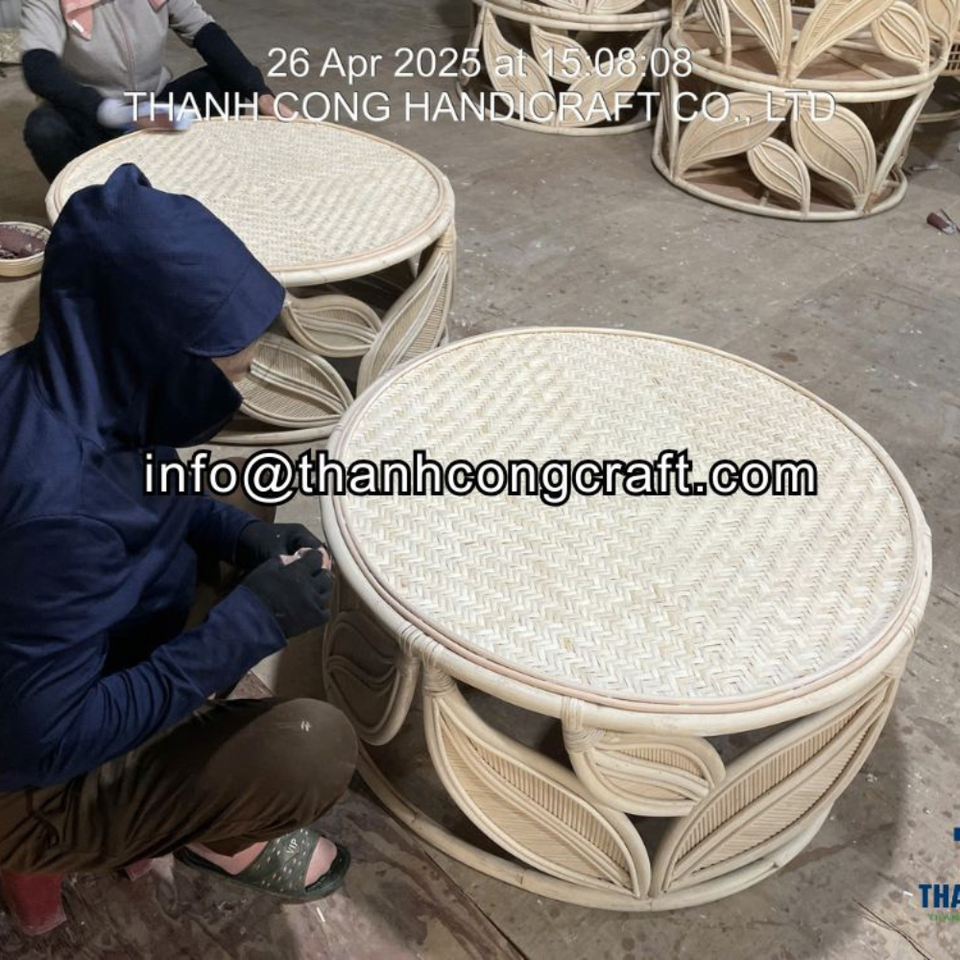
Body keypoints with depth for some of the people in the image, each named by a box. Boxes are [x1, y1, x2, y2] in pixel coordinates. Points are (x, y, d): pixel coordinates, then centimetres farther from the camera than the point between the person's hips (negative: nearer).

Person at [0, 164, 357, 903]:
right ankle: (215, 833, 10)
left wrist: (244, 535, -9)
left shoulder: (81, 385, -12)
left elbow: (138, 495, 8)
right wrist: (250, 624, -29)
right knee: (317, 749, -20)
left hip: (72, 672, 8)